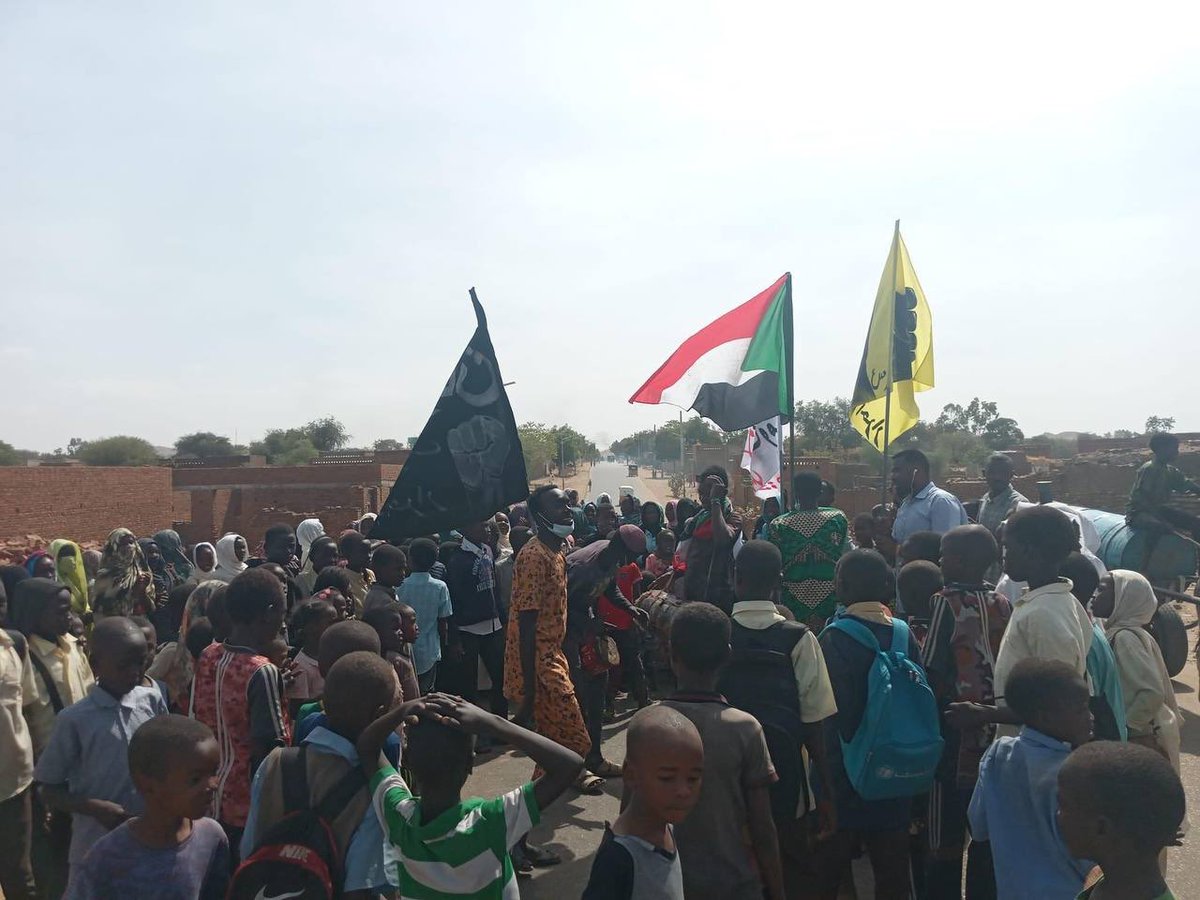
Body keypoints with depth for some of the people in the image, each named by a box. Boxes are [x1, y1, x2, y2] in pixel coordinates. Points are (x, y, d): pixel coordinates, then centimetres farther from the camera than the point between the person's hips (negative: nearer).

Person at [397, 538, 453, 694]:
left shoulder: (402, 586, -10)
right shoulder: (440, 587, -9)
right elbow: (443, 624, -4)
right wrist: (442, 646, 12)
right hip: (429, 652, 0)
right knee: (426, 694, 13)